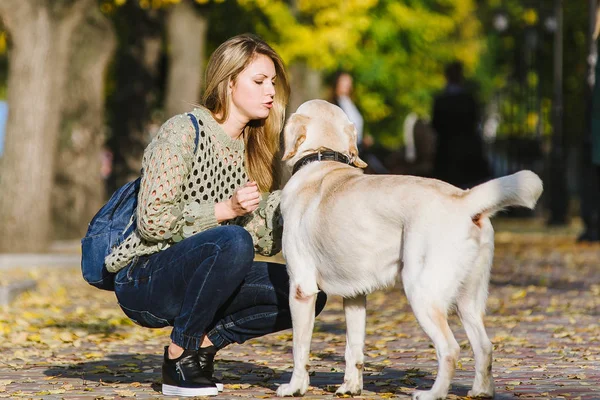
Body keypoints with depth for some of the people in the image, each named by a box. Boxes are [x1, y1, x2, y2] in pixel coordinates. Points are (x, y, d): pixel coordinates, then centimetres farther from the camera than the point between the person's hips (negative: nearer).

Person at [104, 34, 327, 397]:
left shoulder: (253, 150, 11)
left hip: (192, 281, 7)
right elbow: (154, 222, -19)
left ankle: (206, 341, -2)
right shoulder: (183, 132, -12)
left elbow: (265, 243, 4)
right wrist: (226, 209, -21)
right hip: (143, 281, -7)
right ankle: (180, 357, -19)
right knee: (232, 242, -35)